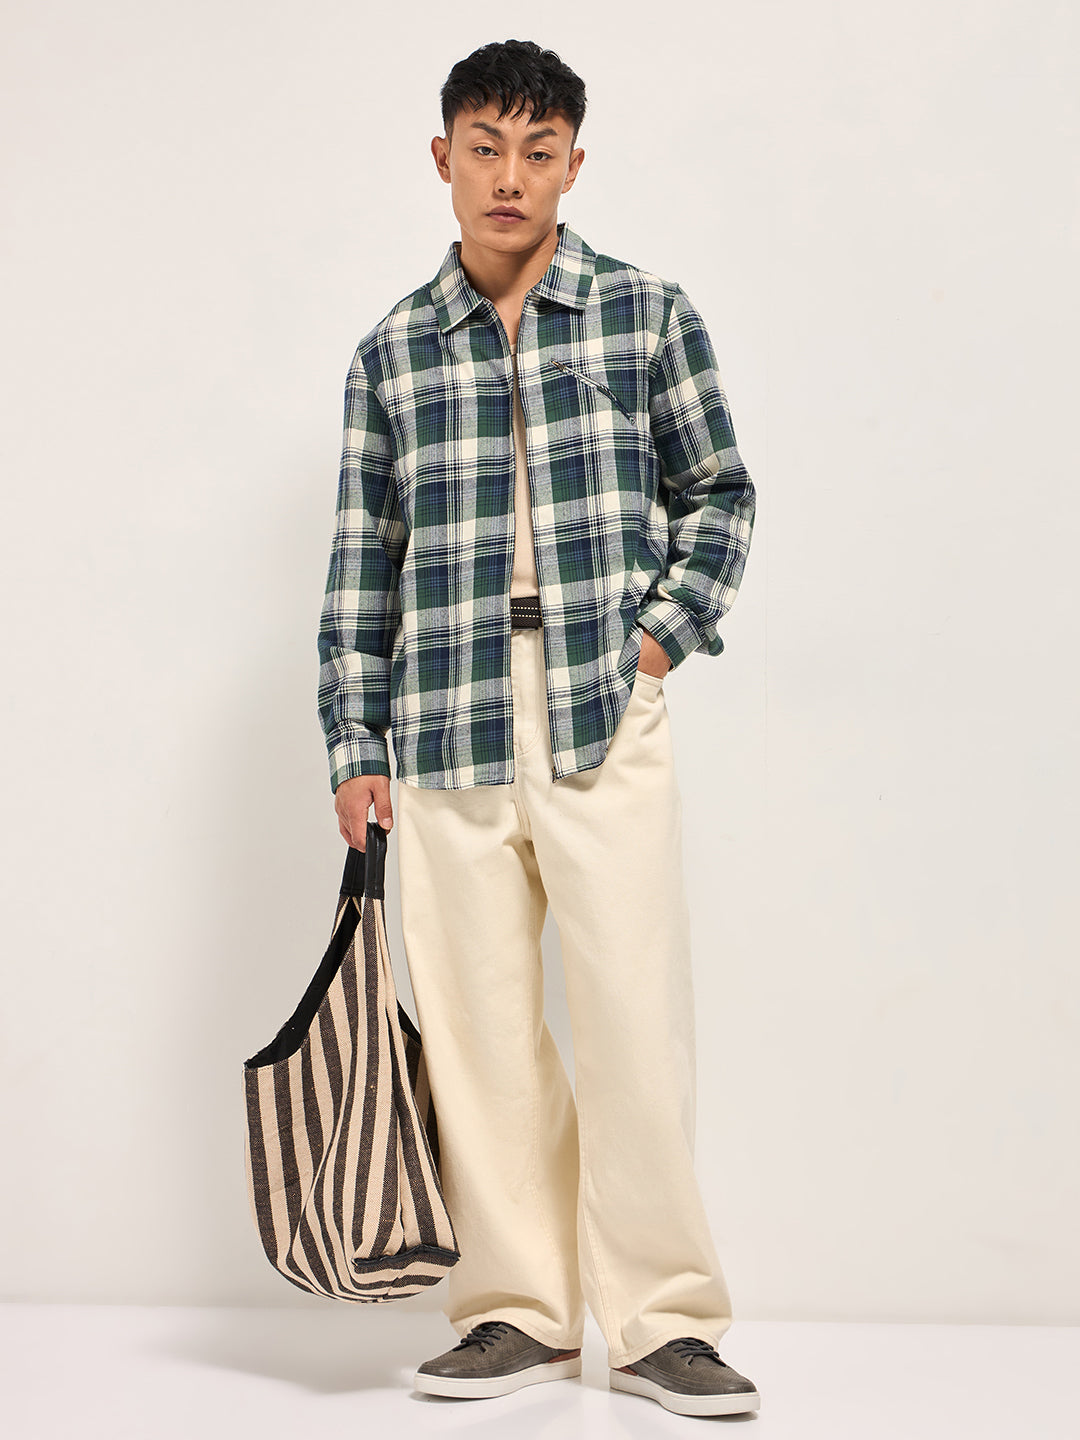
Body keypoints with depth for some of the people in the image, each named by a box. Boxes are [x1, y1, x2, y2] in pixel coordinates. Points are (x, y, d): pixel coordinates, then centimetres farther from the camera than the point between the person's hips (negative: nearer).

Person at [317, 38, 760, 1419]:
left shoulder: (648, 314, 7)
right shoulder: (391, 352, 11)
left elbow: (719, 495, 12)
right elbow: (363, 558, 10)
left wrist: (663, 631, -3)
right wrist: (355, 745, 5)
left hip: (605, 715, -2)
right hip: (447, 728, 2)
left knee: (635, 1013, -6)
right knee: (477, 1026, 5)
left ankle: (661, 1320, 6)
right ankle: (519, 1308, 17)